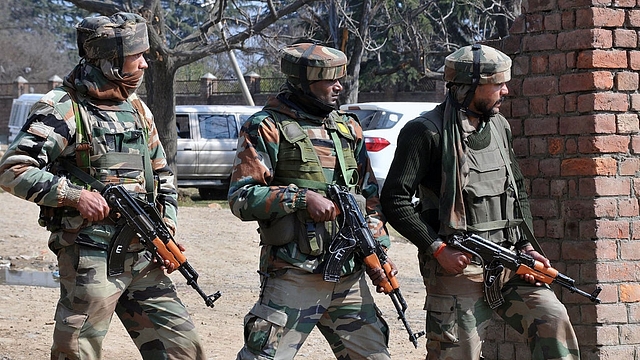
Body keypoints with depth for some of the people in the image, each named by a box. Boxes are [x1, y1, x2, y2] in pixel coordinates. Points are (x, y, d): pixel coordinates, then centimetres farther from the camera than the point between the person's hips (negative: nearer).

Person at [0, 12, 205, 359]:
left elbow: (162, 176, 23)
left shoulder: (137, 109, 15)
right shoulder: (62, 109, -8)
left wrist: (167, 230, 9)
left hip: (144, 261, 7)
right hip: (91, 261, -7)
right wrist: (75, 194, -19)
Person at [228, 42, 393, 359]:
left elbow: (369, 195, 22)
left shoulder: (348, 128, 16)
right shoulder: (267, 128, -4)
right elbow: (241, 198, -11)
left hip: (349, 273, 6)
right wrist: (302, 198, -19)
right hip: (293, 274, -6)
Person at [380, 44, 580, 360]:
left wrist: (526, 246, 9)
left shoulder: (499, 126, 13)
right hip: (457, 265, -6)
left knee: (552, 319, -7)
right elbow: (394, 200, -12)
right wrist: (438, 249, -16)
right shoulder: (427, 132, -10)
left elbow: (518, 190, 22)